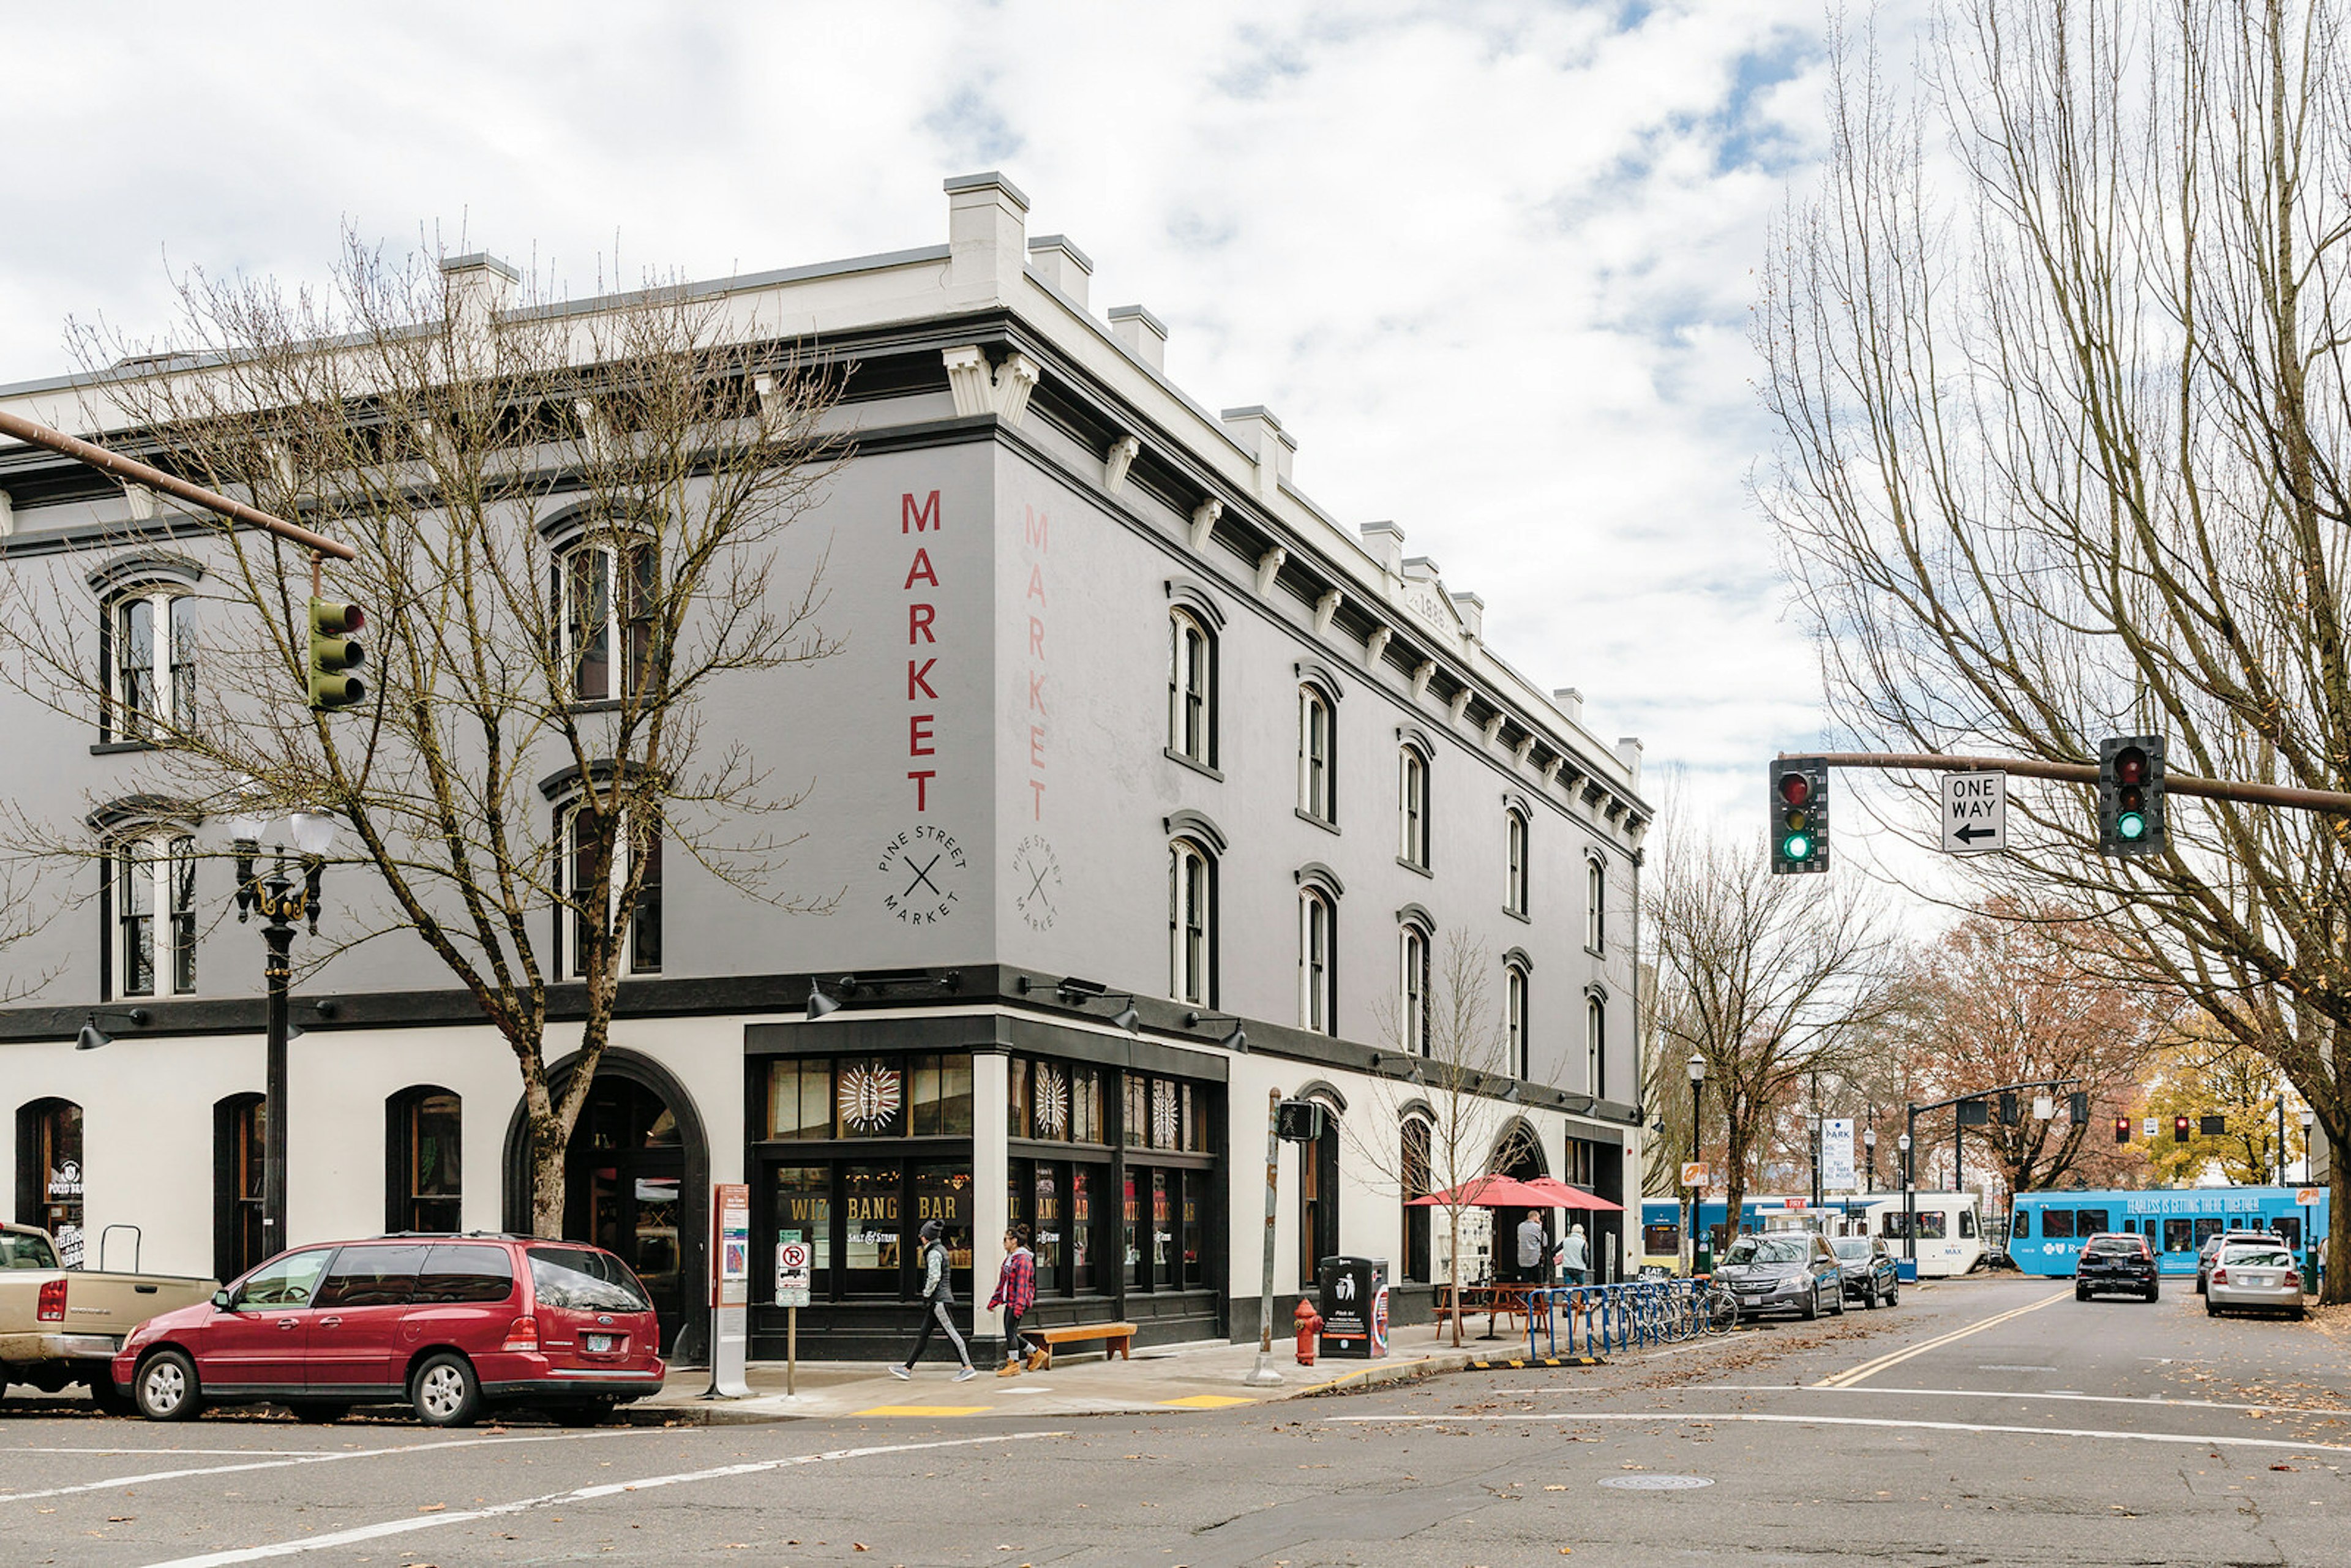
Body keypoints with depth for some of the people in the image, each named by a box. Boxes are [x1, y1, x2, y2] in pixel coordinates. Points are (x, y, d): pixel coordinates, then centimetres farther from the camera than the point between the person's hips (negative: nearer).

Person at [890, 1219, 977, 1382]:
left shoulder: (934, 1253, -13)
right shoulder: (941, 1249, 17)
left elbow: (934, 1277, -22)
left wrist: (926, 1295, -10)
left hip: (939, 1299, -10)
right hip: (938, 1301, 10)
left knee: (951, 1333, -8)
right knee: (923, 1335, 10)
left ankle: (969, 1368, -7)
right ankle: (908, 1369, 13)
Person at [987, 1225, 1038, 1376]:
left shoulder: (1023, 1259, -13)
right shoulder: (1010, 1258, 17)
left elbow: (1022, 1284, -20)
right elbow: (1003, 1282, 23)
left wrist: (1019, 1305, -25)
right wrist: (995, 1300, 23)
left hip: (1019, 1301, -9)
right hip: (1010, 1301, 9)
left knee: (1011, 1331, -9)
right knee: (1010, 1332, 8)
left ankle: (1014, 1365, -4)